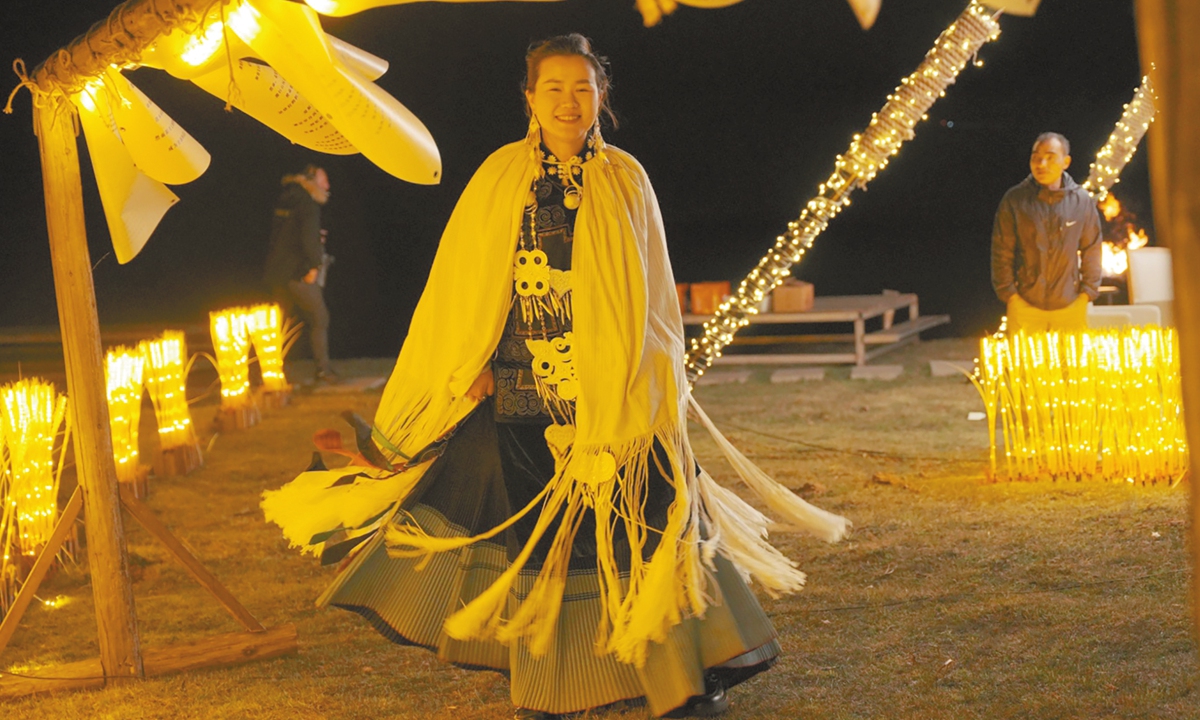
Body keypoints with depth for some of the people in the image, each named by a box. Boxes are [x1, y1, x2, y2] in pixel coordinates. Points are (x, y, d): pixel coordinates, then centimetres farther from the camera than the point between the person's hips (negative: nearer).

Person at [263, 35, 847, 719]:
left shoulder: (626, 179, 7)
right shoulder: (501, 177, 3)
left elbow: (653, 293, 13)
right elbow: (463, 285, 5)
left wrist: (661, 380, 11)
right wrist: (470, 367, -4)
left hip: (617, 391, 1)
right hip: (524, 392, 0)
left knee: (642, 521, -4)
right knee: (538, 531, 4)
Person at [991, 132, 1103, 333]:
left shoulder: (1082, 201, 3)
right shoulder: (1015, 200, -1)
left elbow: (1091, 250, 9)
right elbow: (1001, 253, 2)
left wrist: (1086, 295, 3)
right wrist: (1010, 295, -3)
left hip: (1070, 309, 1)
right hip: (1025, 309, -1)